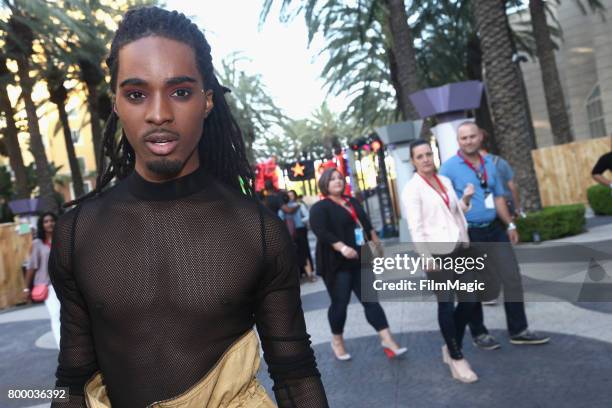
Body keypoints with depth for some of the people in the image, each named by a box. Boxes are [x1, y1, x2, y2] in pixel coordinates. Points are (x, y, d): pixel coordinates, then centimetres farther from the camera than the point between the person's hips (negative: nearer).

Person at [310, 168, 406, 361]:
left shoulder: (352, 202, 16)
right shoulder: (320, 207, -8)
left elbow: (366, 223, 25)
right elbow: (320, 231, -22)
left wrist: (376, 242, 21)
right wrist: (342, 247, -32)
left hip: (360, 260, 6)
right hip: (337, 263, -6)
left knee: (371, 299, 3)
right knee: (340, 303, 1)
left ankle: (387, 340, 3)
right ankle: (337, 341, 21)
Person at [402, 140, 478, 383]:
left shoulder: (445, 180, 13)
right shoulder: (412, 188, -7)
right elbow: (415, 227, -13)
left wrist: (466, 199, 3)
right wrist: (427, 257, -19)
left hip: (459, 248, 7)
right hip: (437, 252, -7)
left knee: (469, 300, 9)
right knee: (446, 304, 0)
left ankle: (451, 347, 28)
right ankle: (456, 359, 12)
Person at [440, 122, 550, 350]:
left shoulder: (489, 164, 10)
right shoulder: (449, 167, -10)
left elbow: (498, 197, 17)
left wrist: (510, 225, 15)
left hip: (494, 230, 6)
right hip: (468, 235, -6)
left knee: (512, 278, 7)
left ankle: (518, 331, 20)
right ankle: (479, 333, 23)